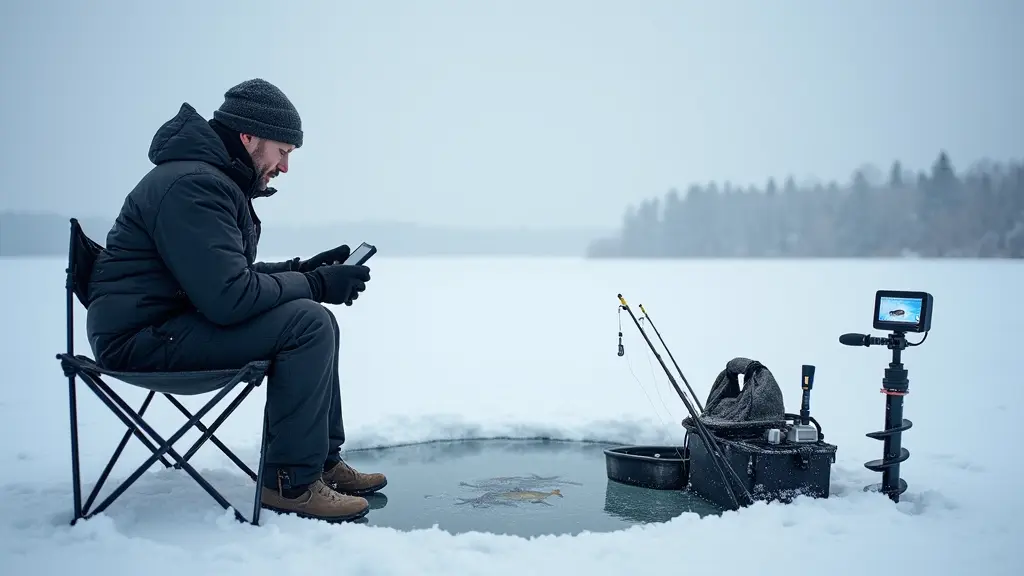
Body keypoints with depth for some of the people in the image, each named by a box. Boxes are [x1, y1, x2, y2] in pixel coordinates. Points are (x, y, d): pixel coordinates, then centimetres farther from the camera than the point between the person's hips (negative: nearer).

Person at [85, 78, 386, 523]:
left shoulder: (216, 180, 14)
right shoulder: (192, 185, -20)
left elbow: (233, 273, 20)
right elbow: (229, 296, -29)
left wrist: (303, 269, 8)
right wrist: (315, 284, -18)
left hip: (172, 324, 11)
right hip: (142, 338, -11)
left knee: (317, 321, 9)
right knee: (309, 325, -23)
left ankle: (324, 461, 11)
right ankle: (291, 482, -15)